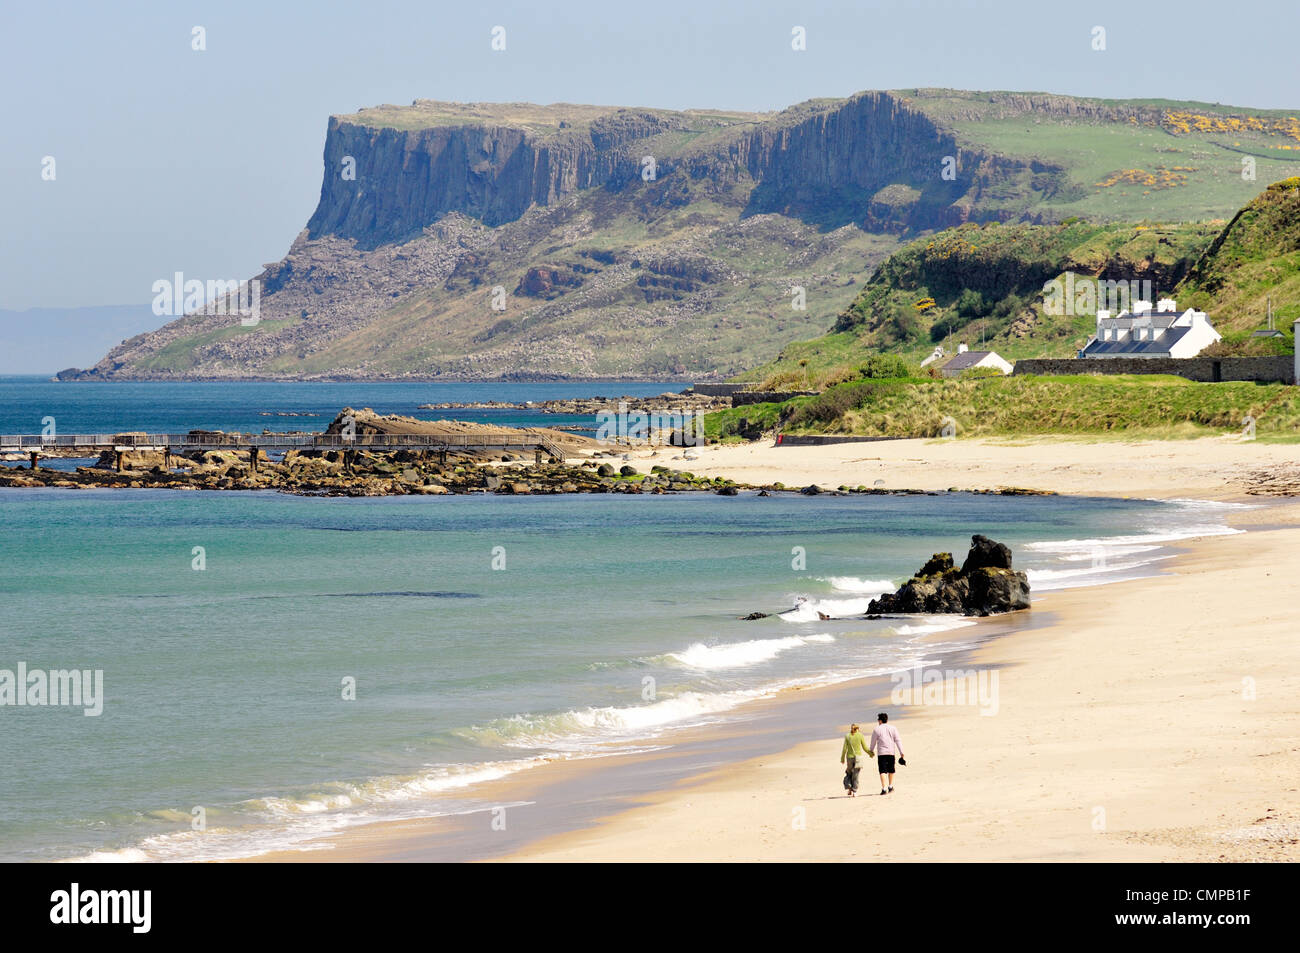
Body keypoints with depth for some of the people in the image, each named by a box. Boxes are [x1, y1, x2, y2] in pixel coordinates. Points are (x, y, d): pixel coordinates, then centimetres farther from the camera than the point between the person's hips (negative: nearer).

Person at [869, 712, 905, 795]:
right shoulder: (893, 728, 6)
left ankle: (884, 788, -19)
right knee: (891, 770, 20)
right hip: (891, 752, 3)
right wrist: (901, 753, 0)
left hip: (881, 753, -3)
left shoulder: (877, 730, -1)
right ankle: (890, 787, 29)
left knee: (883, 771, -6)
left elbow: (873, 742, 7)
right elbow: (898, 741, 1)